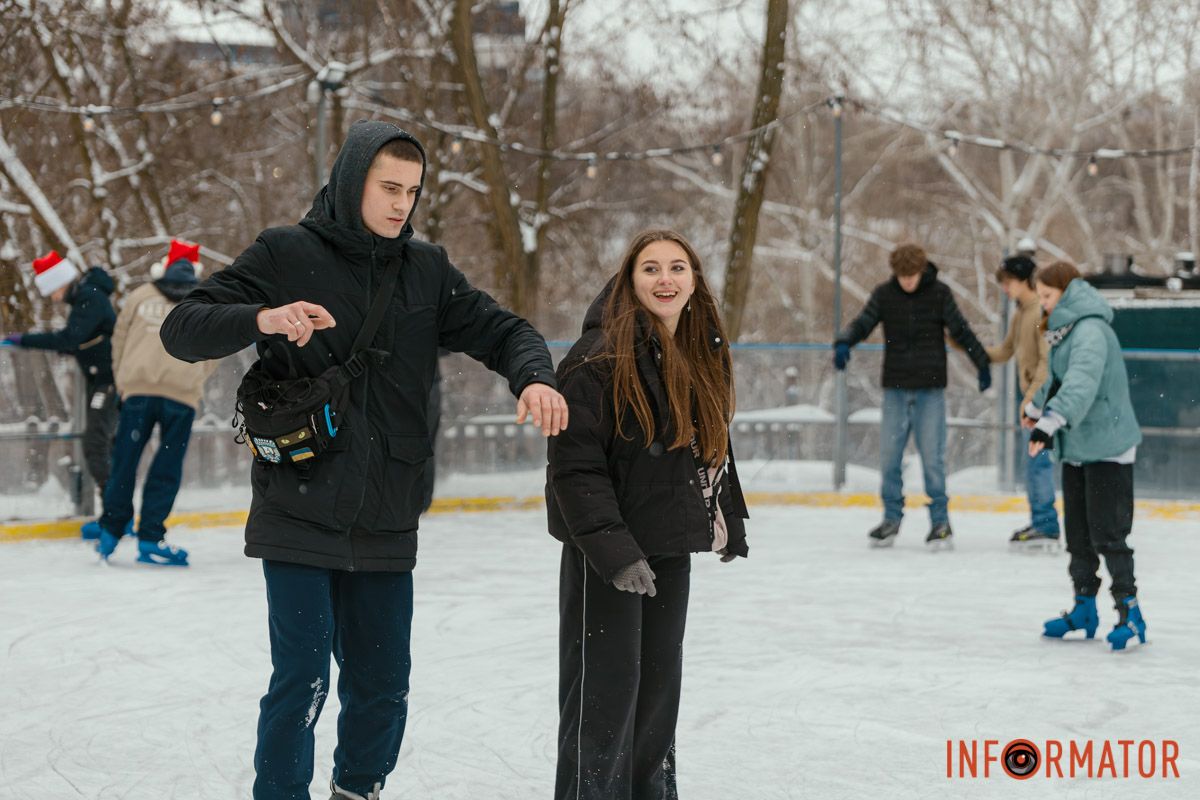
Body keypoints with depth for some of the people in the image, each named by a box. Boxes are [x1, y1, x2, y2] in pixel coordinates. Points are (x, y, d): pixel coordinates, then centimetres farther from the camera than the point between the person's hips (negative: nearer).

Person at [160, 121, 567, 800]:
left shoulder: (425, 269, 8)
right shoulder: (286, 254, -3)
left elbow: (500, 329, 6)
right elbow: (183, 329, -8)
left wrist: (535, 376, -17)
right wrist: (263, 318, -28)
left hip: (386, 528, 4)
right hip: (300, 518, -4)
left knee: (384, 685, 12)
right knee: (303, 682, -8)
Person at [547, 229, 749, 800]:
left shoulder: (704, 355, 8)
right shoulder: (599, 357, -17)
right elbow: (575, 466, -20)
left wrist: (728, 521, 19)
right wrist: (613, 550, -25)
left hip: (672, 547, 7)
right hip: (604, 549, -7)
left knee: (660, 677, 16)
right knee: (607, 686, -4)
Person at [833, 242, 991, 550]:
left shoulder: (939, 293, -2)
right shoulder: (884, 294, 1)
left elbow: (961, 331, 4)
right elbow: (862, 323, -4)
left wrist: (983, 364, 10)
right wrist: (843, 342, -25)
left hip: (930, 389, -2)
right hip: (895, 388, 2)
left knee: (932, 456, -3)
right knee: (889, 456, 3)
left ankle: (940, 521, 7)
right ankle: (892, 518, 17)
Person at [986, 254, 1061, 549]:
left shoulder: (1043, 312, -15)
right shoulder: (1019, 314, 14)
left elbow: (1047, 360, -19)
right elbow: (1004, 352, 20)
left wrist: (1032, 396, -20)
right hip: (1029, 395, 10)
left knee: (1038, 460, -9)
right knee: (1032, 461, 14)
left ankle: (1046, 527, -6)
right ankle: (1040, 522, 22)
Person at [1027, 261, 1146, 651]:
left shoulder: (1090, 330, -18)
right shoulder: (1067, 329, 14)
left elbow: (1081, 383, -35)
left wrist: (1050, 422, -45)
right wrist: (1036, 408, 49)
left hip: (1107, 447, -10)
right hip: (1076, 447, 10)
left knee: (1106, 533, -10)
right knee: (1077, 532, 12)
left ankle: (1130, 613, -5)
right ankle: (1084, 608, 21)